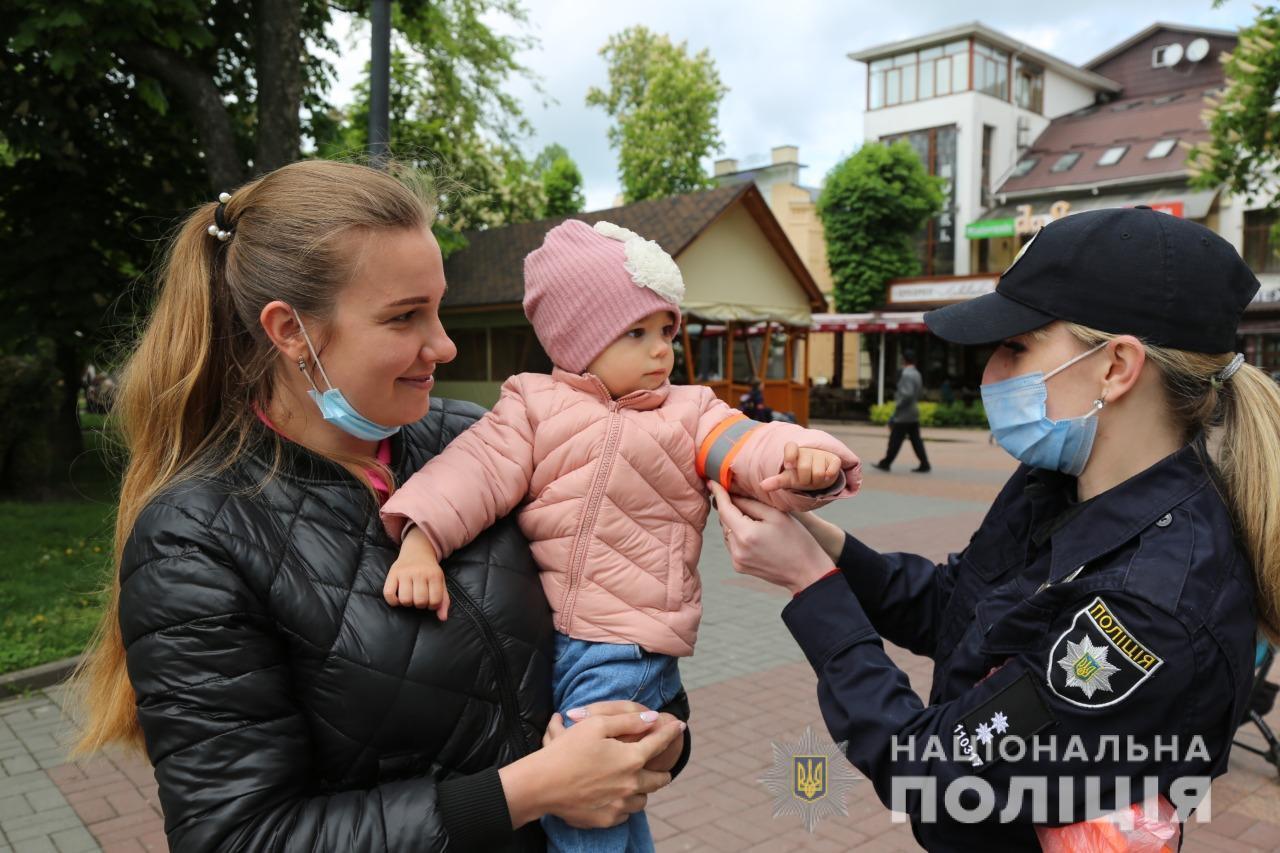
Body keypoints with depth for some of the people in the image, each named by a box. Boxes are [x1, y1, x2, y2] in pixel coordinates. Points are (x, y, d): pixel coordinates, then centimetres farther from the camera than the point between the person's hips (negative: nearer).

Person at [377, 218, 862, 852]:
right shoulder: (534, 406, 5)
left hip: (627, 649, -2)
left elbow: (746, 447, -9)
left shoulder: (690, 412, 6)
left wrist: (804, 459, -31)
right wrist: (421, 542, -20)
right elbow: (478, 468, -5)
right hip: (540, 635, 2)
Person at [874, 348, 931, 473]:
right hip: (913, 413, 9)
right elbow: (920, 391, 21)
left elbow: (907, 394, -26)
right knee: (916, 439, 8)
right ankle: (924, 464, 5)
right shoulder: (916, 374, 12)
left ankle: (886, 463, 7)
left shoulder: (906, 374, -18)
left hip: (904, 414, -9)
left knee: (895, 439, -1)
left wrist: (898, 405, -15)